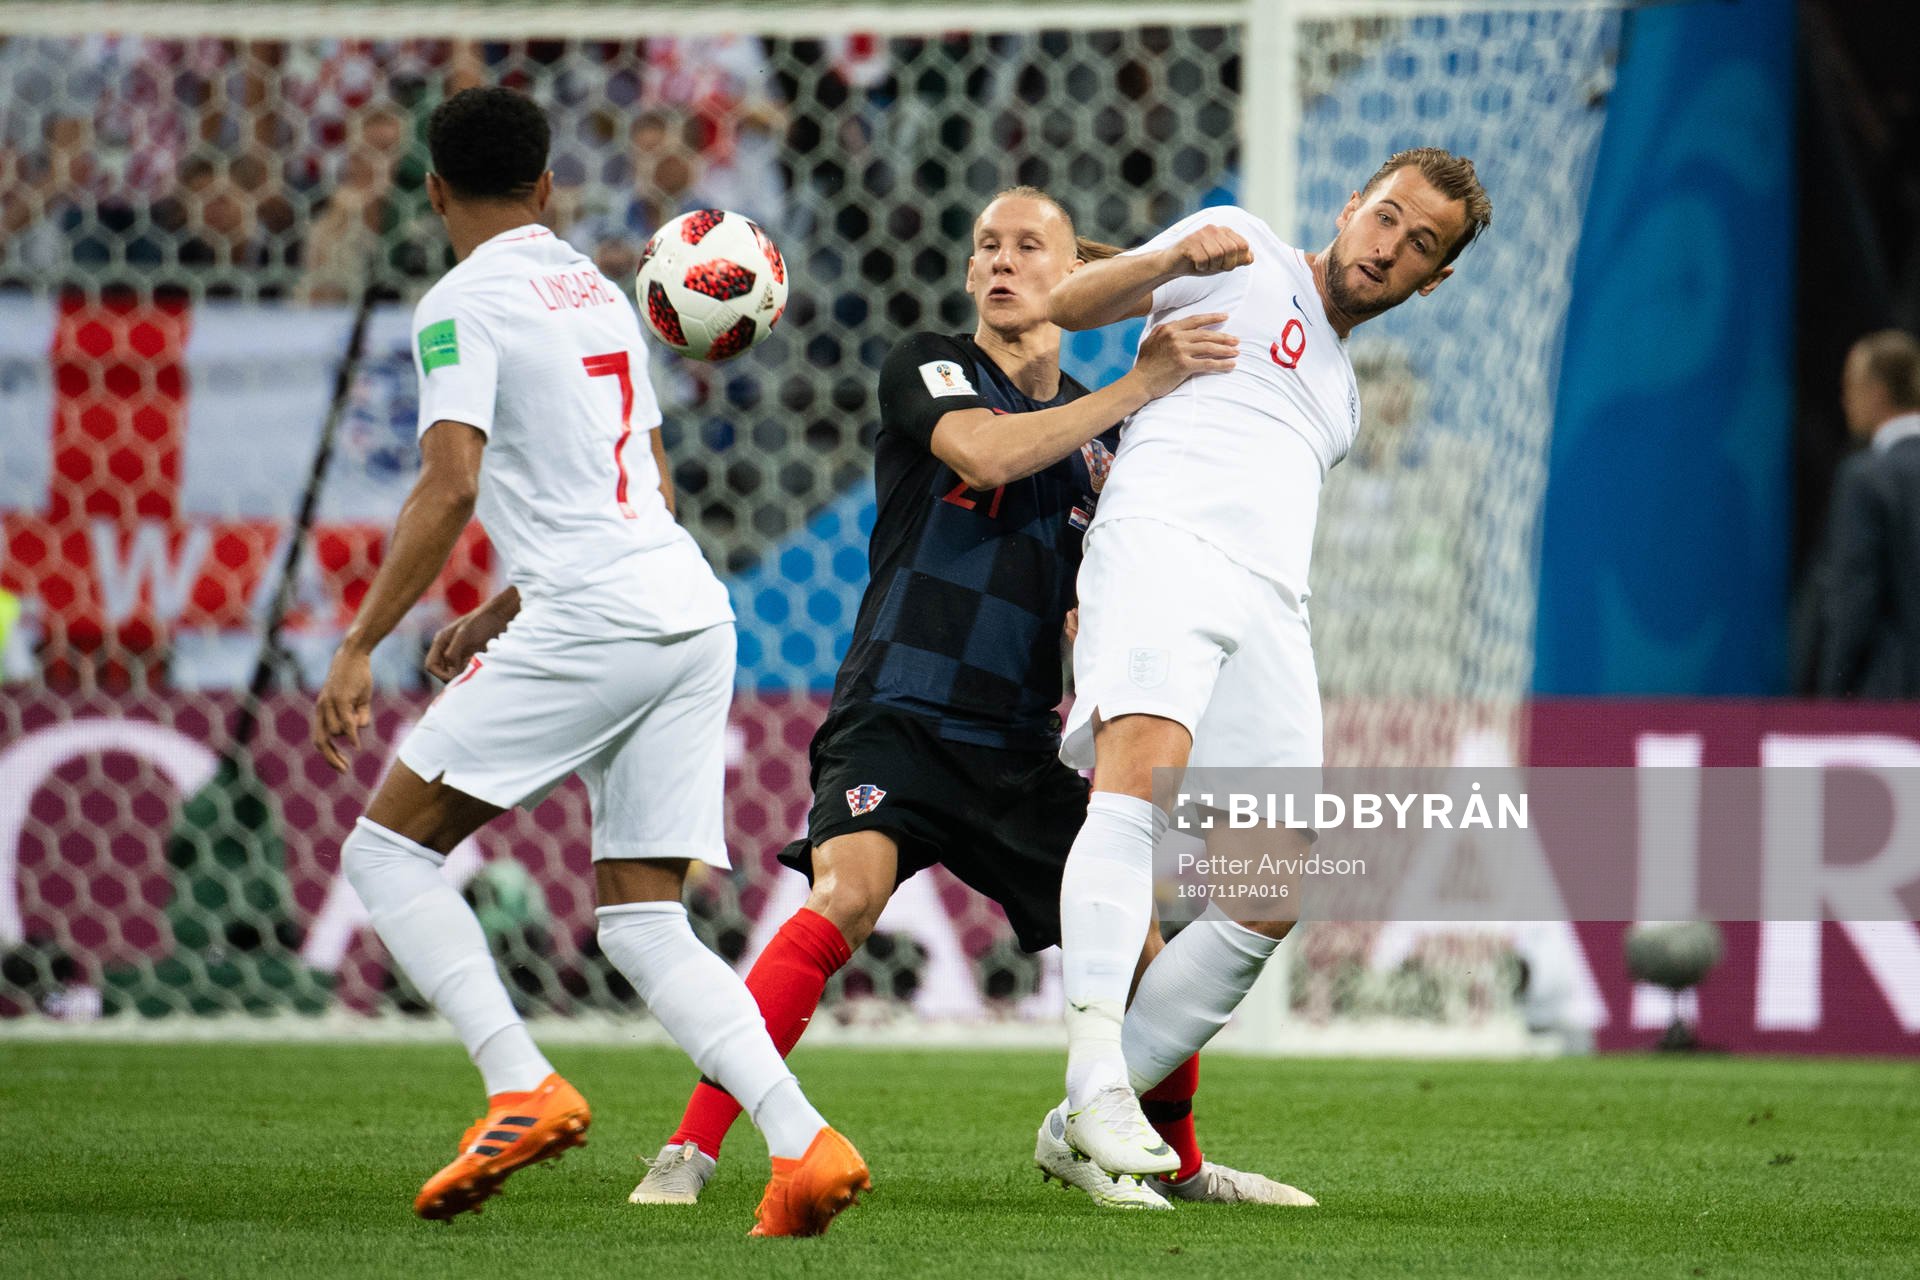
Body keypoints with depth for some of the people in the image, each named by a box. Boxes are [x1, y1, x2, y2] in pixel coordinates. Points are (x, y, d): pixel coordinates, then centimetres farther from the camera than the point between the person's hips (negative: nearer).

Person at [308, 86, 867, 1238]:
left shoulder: (464, 306, -3)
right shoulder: (600, 293, 22)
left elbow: (449, 491, -14)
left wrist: (360, 648, -10)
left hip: (590, 624, -8)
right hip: (695, 617, 8)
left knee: (387, 850, 1)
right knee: (643, 922, 7)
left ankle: (523, 1087, -15)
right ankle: (803, 1143, -12)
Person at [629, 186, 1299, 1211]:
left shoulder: (1096, 436, 17)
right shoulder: (926, 367, 2)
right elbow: (984, 451, -21)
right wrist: (1139, 386, -25)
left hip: (1021, 744, 6)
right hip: (895, 720, -6)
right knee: (848, 894, -30)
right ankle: (689, 1151, -28)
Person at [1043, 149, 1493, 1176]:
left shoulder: (1341, 399, 34)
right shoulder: (1249, 258, 17)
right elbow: (1069, 305, 7)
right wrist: (1176, 256, -12)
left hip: (1271, 607, 7)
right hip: (1161, 541, -7)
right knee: (1144, 773, -32)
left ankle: (1091, 1129, 3)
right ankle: (1094, 1081, -41)